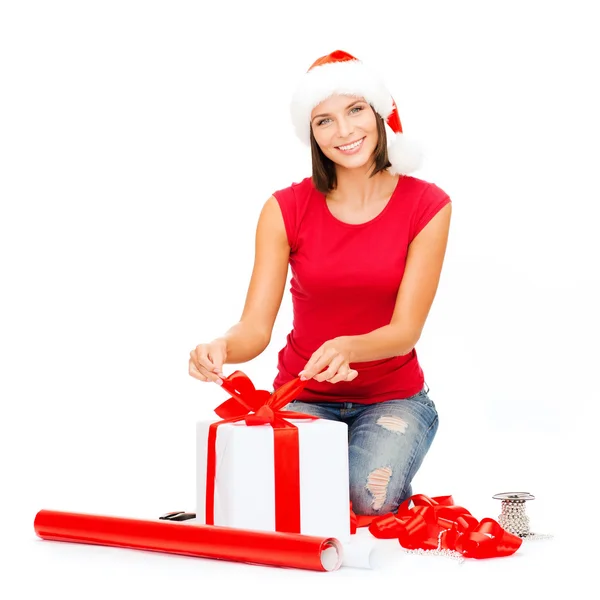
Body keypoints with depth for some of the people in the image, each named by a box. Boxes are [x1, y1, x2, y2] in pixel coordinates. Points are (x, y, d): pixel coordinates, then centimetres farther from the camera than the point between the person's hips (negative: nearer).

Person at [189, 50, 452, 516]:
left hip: (393, 396, 0)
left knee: (370, 499, -25)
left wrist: (346, 348, -36)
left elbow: (406, 329, -14)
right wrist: (222, 348, -36)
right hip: (304, 397, 1)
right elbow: (256, 327, -12)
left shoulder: (427, 206, -9)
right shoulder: (286, 210, -7)